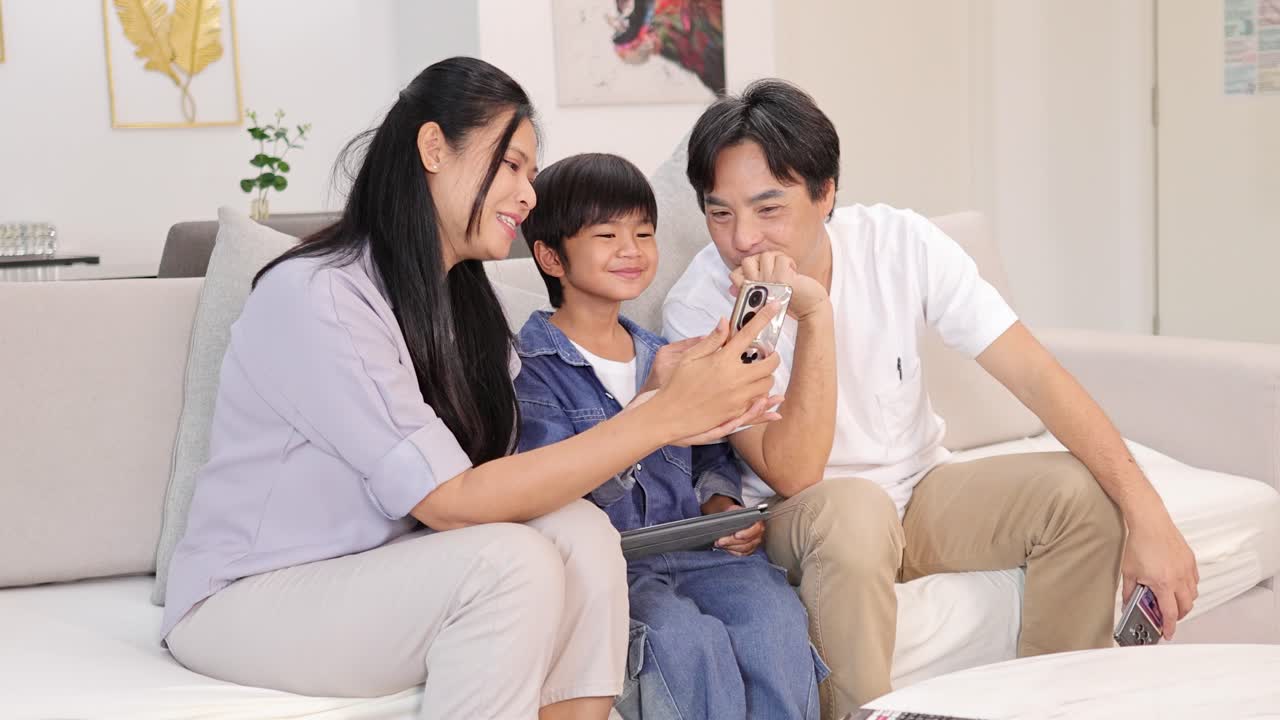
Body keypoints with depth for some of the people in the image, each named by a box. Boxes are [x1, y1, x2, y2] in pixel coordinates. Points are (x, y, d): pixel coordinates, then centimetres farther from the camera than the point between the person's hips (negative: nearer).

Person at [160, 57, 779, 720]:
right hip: (246, 602, -7)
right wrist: (662, 417, -27)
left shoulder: (465, 302, 4)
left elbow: (496, 480, -5)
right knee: (510, 562, -28)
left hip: (383, 578, 7)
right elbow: (454, 502, -27)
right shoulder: (314, 297, -22)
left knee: (582, 531, -18)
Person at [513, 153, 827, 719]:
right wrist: (651, 406, -27)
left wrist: (721, 504, 1)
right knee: (684, 635, -31)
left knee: (775, 613, -23)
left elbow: (711, 456, 25)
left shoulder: (662, 357, 19)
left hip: (689, 544, 5)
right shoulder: (529, 368, -4)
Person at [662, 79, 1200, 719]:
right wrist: (813, 316, -36)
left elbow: (1036, 375, -15)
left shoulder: (901, 244, -14)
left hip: (921, 490, 4)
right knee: (854, 508, -36)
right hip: (801, 524, -4)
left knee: (1084, 491, -18)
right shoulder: (697, 309, -21)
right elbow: (794, 477, -26)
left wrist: (1149, 518, -22)